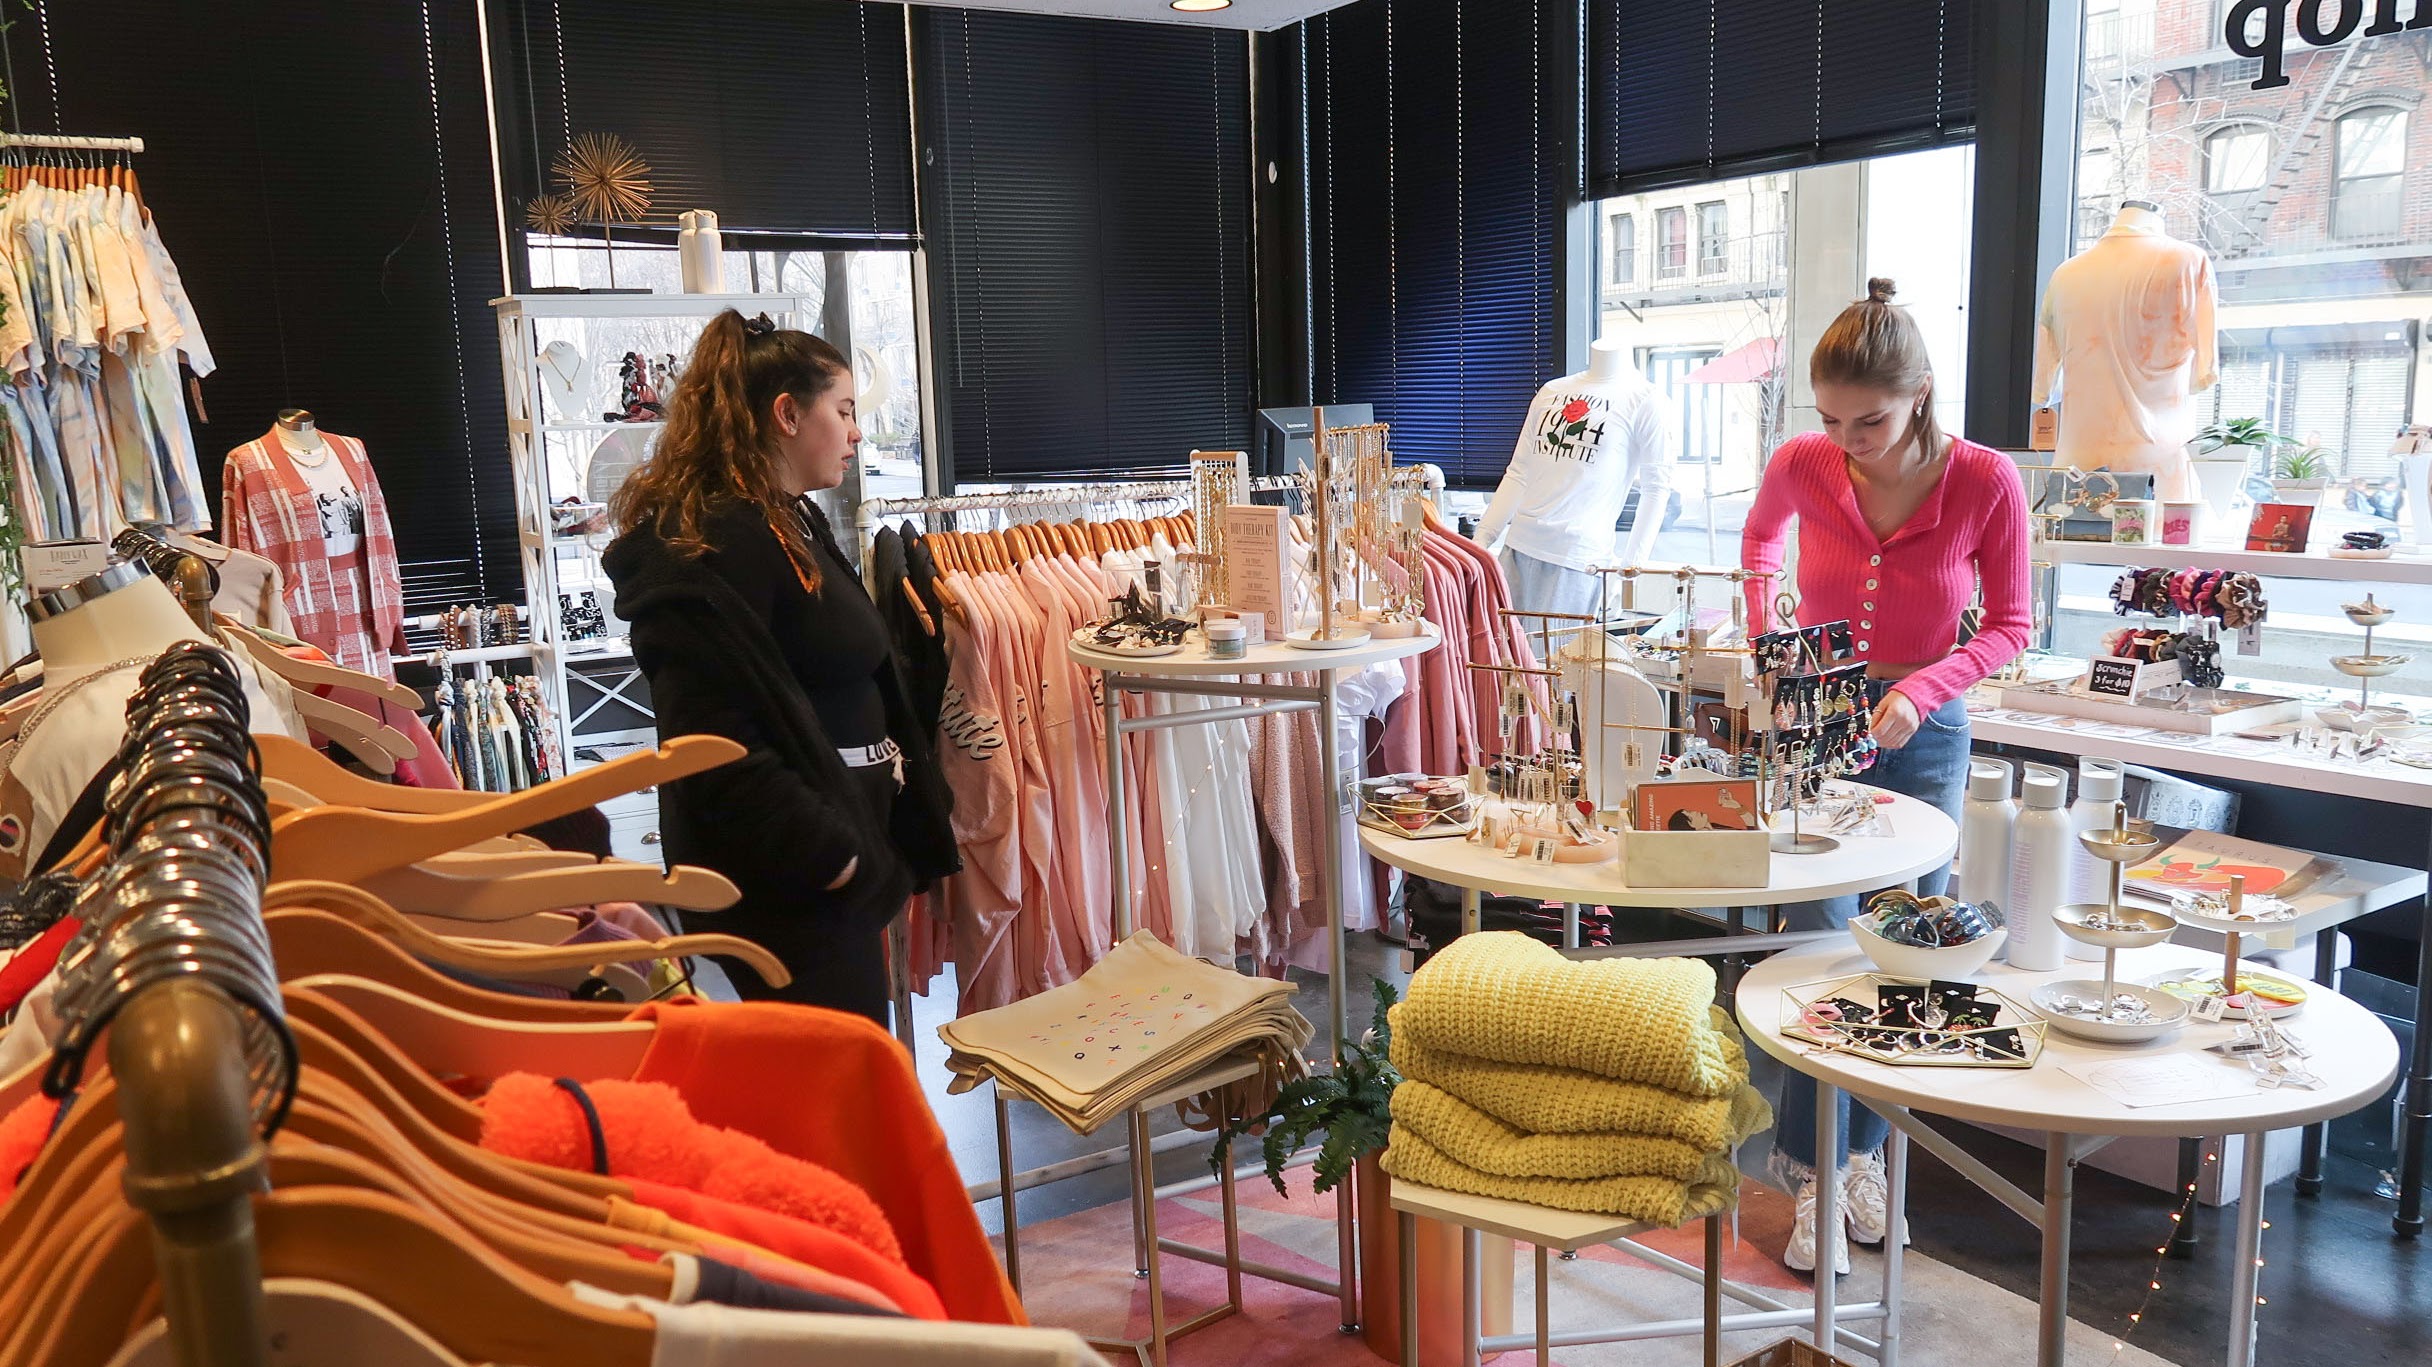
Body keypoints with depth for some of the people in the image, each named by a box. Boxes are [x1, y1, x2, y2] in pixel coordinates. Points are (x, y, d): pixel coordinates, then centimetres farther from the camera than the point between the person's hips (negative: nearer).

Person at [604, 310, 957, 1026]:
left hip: (849, 863, 10)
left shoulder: (793, 525, 16)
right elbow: (714, 742, -23)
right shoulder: (714, 546, -17)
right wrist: (834, 857, -20)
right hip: (790, 885, -10)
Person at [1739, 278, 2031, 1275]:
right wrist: (1764, 647, 6)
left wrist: (1921, 688, -18)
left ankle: (1861, 1148, 26)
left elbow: (2008, 626, -3)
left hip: (1921, 733, 1)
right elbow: (1759, 536, 15)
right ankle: (1813, 1168, 4)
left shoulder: (1984, 482, -13)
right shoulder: (1801, 468, -9)